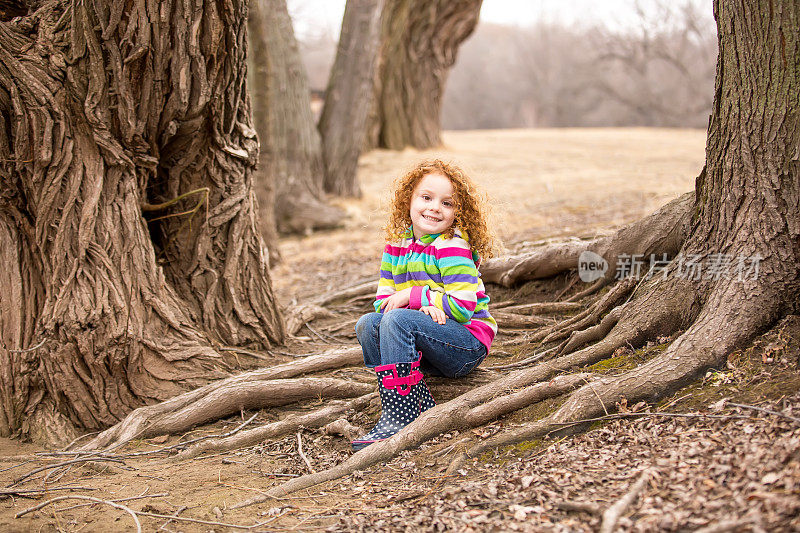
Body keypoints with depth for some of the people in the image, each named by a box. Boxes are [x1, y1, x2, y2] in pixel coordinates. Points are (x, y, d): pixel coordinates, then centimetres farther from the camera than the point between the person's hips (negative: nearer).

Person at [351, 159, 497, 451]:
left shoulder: (453, 247, -13)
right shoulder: (396, 245, 7)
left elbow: (463, 306, -21)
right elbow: (383, 300, 3)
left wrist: (411, 297, -17)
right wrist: (423, 305, -17)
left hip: (469, 342, -7)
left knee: (398, 320, -27)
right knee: (367, 324, -12)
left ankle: (398, 418, -27)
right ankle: (422, 407, -18)